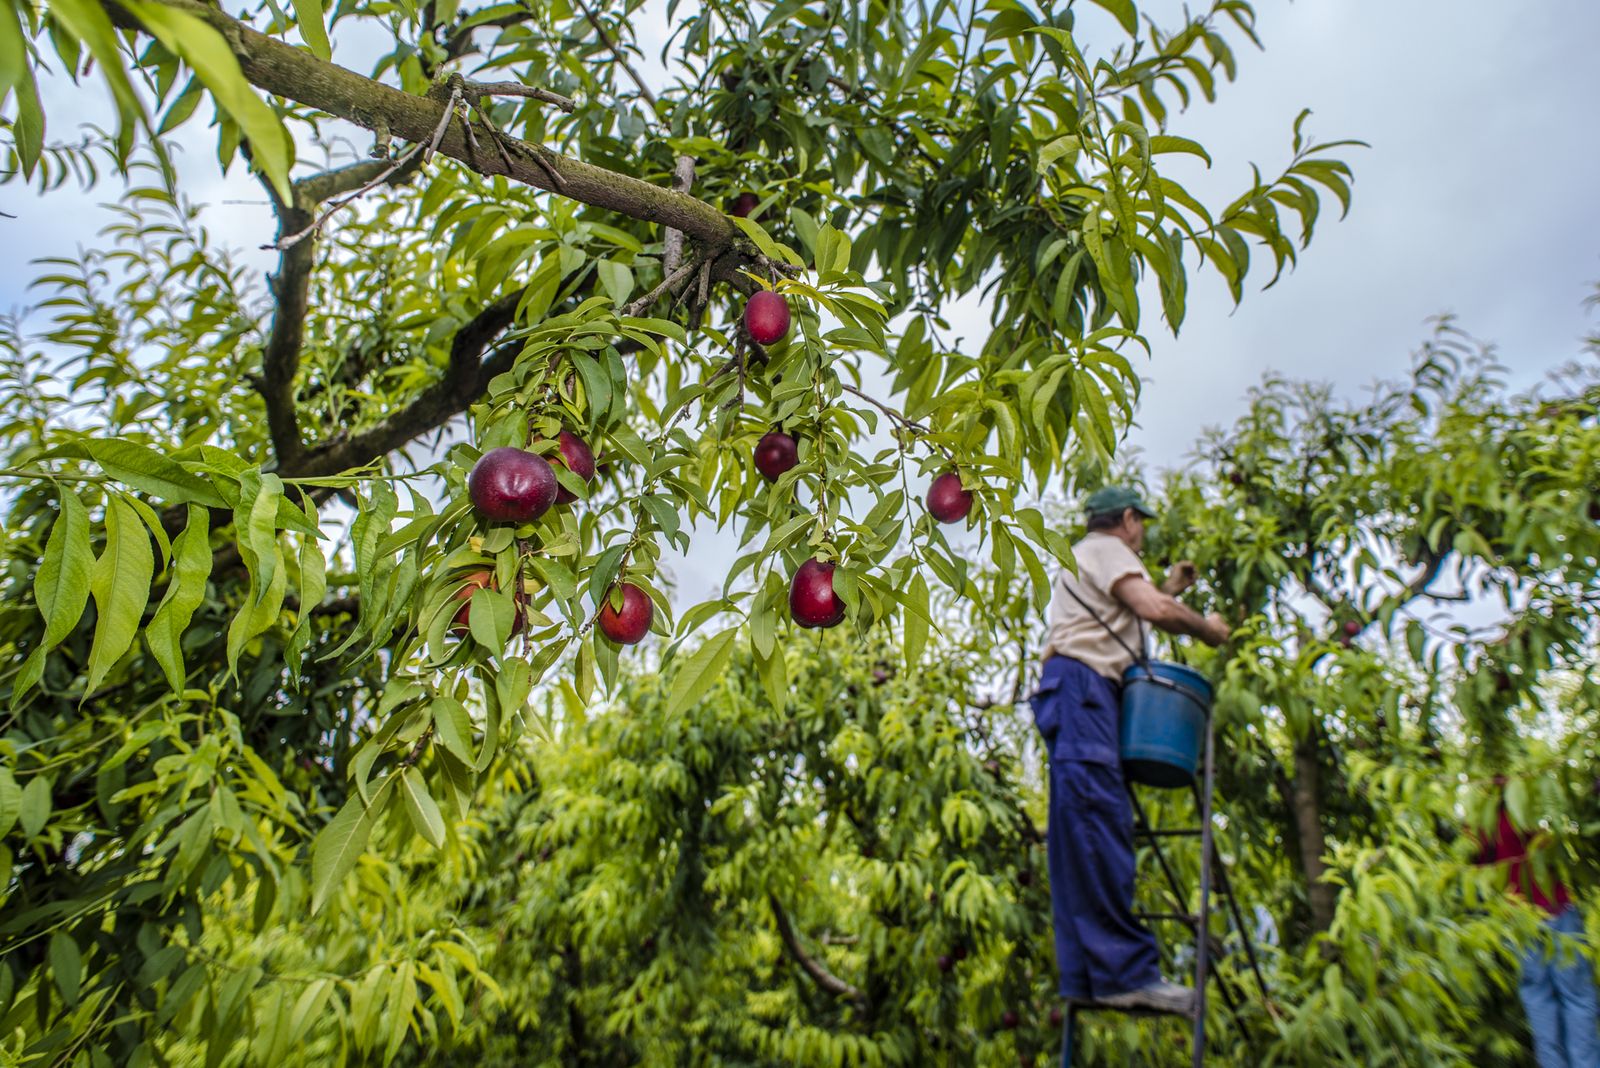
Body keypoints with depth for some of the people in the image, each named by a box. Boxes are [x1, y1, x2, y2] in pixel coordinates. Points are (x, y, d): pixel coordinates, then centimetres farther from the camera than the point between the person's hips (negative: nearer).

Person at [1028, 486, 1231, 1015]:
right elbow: (1155, 610, -13)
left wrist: (1170, 590, 35)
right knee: (1099, 821, -17)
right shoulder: (1106, 549, 3)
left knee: (1082, 833, 2)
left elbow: (1130, 618, 34)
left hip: (1081, 694, 10)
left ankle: (1085, 973, -1)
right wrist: (1208, 629, 3)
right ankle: (1125, 971, -21)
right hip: (1080, 684, -10)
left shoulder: (1086, 558, 34)